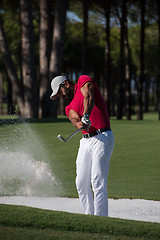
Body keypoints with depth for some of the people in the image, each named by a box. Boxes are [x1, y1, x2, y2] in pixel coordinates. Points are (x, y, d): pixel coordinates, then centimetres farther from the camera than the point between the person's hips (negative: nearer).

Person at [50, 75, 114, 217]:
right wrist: (80, 124, -28)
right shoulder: (70, 107, 20)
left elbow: (88, 97, -15)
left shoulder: (83, 81, 7)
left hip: (103, 137, -8)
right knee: (81, 183, 5)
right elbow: (75, 119, -3)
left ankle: (100, 219, -16)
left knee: (98, 182, -15)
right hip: (85, 141, 8)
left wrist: (86, 117, -33)